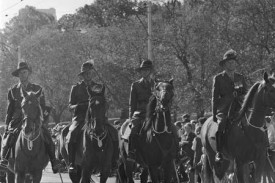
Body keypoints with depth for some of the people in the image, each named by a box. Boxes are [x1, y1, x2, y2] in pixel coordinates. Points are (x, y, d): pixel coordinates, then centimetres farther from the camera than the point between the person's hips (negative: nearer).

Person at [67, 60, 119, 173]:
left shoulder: (99, 87, 16)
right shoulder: (76, 88, 12)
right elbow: (70, 106, 8)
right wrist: (78, 106, -15)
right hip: (80, 117, -2)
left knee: (113, 132, -21)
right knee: (72, 133, -32)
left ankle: (114, 161, -13)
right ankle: (71, 163, -28)